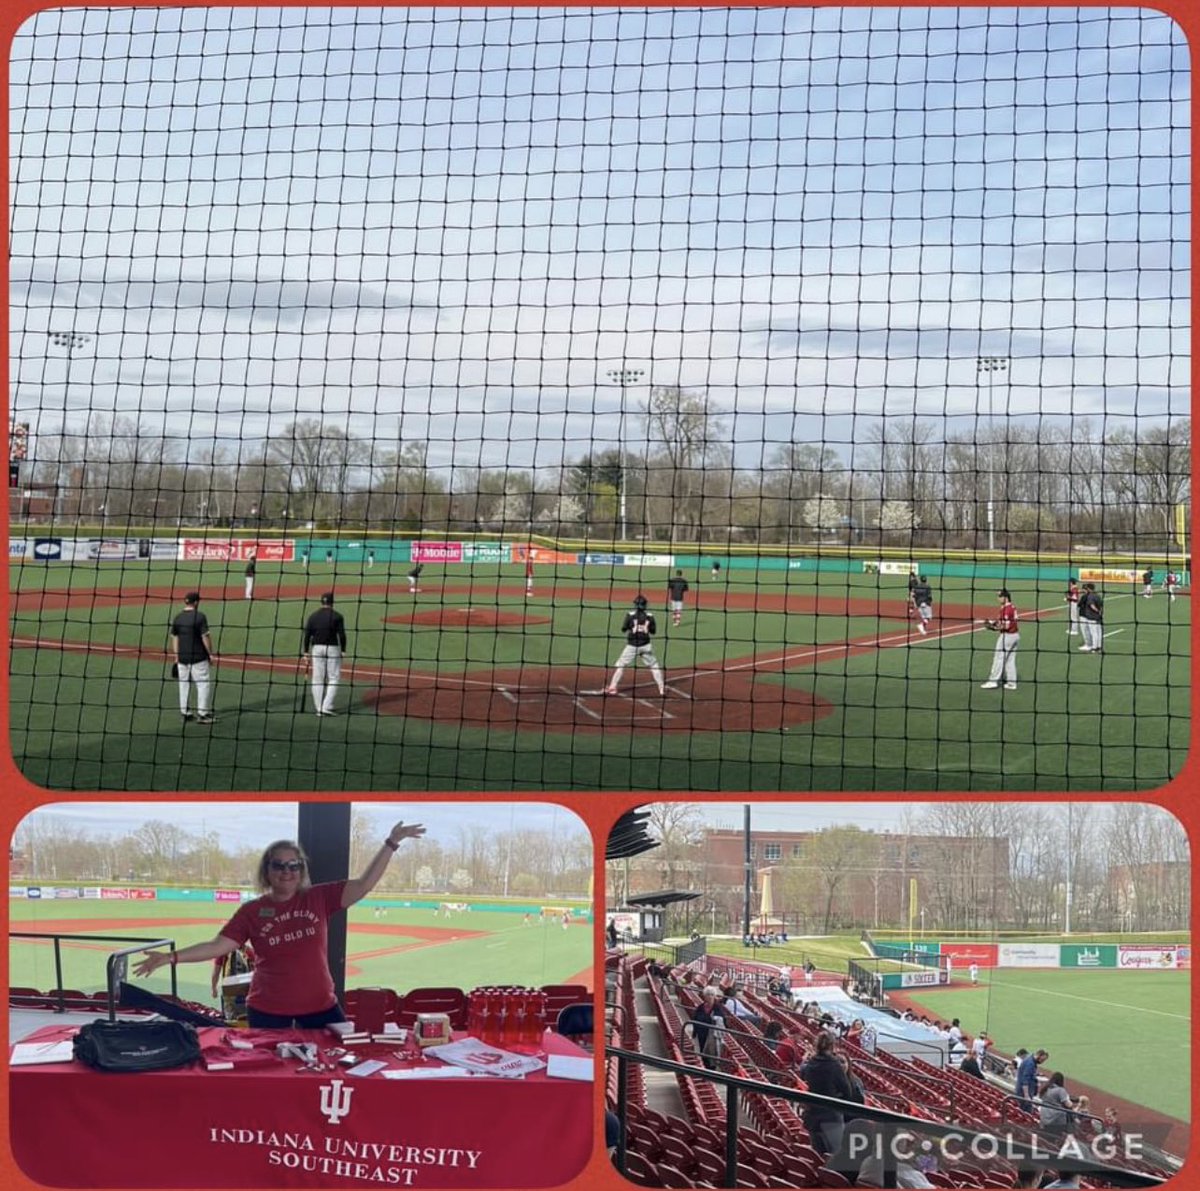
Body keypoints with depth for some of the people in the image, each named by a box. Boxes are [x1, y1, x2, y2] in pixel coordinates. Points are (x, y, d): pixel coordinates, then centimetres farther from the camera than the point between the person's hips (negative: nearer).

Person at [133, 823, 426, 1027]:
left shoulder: (319, 899, -1)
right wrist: (171, 957, -13)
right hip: (268, 1011, -1)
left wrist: (391, 843, -11)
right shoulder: (252, 911, -1)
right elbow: (217, 946, -3)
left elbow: (363, 885, -5)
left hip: (320, 1006, 1)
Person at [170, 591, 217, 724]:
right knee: (204, 683, 1)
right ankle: (202, 714, -1)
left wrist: (176, 656, 15)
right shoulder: (199, 616, -12)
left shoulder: (177, 618, 4)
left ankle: (185, 713, 18)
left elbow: (174, 638, 8)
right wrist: (211, 654, -6)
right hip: (199, 657, -6)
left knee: (184, 684, 13)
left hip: (182, 657, 6)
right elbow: (205, 637, -14)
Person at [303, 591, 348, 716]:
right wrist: (343, 650, 0)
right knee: (334, 678, 3)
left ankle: (318, 708, 6)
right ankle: (327, 706, -9)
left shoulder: (313, 616, 4)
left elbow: (307, 635, 2)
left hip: (316, 648, 3)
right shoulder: (337, 616, -4)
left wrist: (306, 653, 6)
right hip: (333, 649, -3)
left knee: (317, 679, 7)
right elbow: (341, 635, -9)